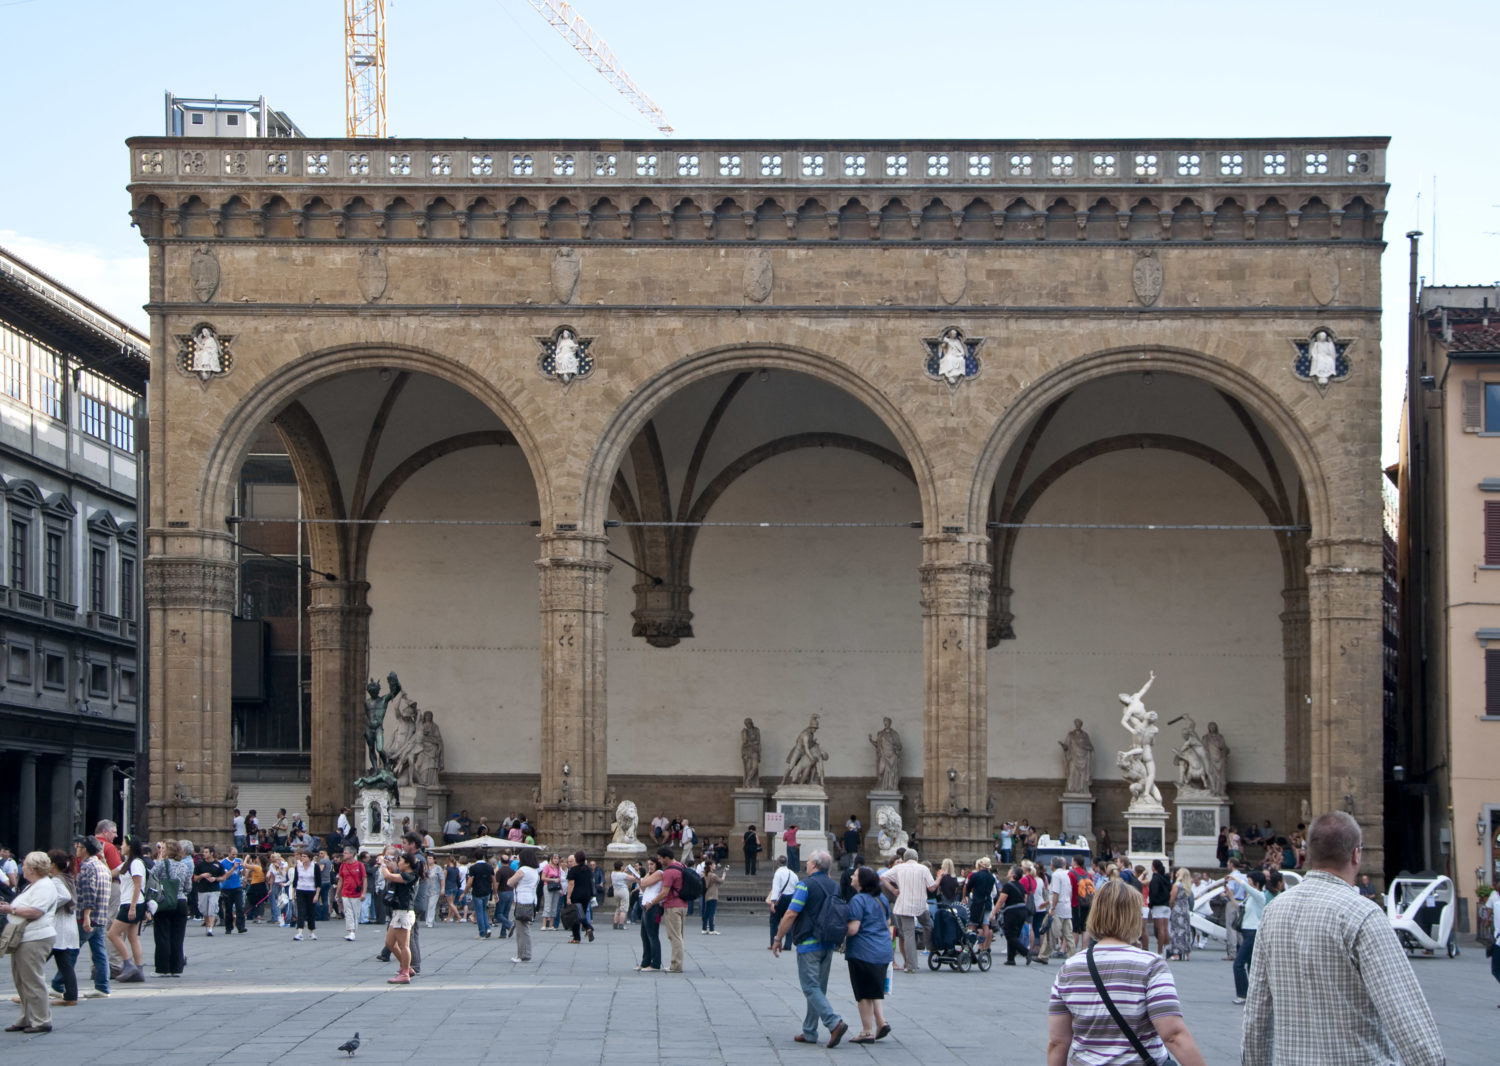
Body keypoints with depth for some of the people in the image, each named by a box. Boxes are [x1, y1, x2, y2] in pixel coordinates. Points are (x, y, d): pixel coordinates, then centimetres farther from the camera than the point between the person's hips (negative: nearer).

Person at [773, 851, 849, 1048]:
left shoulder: (806, 885, -11)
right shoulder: (835, 887, 11)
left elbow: (790, 915, -15)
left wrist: (778, 939, -7)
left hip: (809, 944, -7)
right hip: (829, 945, 7)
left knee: (811, 988, -7)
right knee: (818, 988, 12)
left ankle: (835, 1023, -23)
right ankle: (809, 1032, 16)